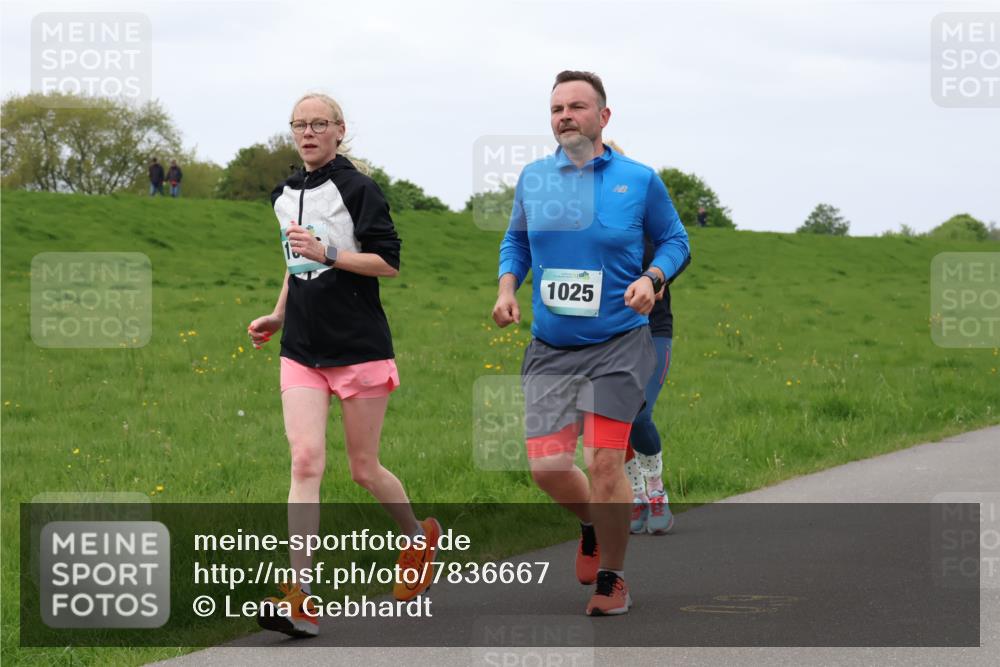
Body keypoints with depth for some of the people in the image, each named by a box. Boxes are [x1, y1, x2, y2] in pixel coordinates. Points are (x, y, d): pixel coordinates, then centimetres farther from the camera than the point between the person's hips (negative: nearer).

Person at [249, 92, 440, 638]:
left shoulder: (357, 189, -7)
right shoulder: (284, 195, 14)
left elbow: (389, 262, -12)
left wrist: (327, 253, -22)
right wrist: (278, 316, 23)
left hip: (360, 347, -5)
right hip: (302, 348, 5)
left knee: (364, 469, 5)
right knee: (305, 460, -11)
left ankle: (419, 536, 36)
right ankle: (300, 598, -19)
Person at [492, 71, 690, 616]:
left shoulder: (639, 180, -3)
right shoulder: (533, 178, 4)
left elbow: (674, 240, 8)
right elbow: (516, 239, 19)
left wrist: (651, 279, -11)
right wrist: (507, 286, 2)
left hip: (619, 345, -3)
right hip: (549, 349, 3)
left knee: (604, 461, -9)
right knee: (546, 467, -5)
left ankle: (612, 578, 12)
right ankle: (593, 525, 30)